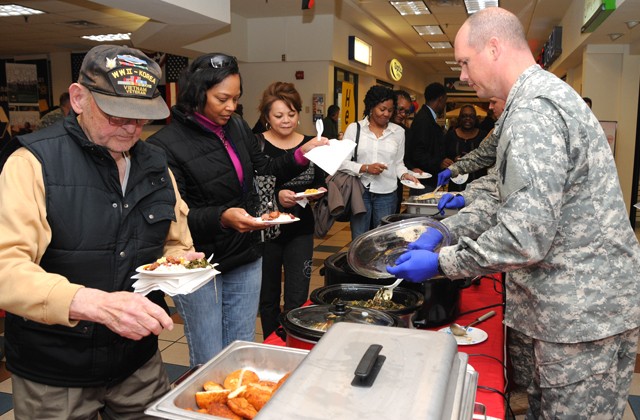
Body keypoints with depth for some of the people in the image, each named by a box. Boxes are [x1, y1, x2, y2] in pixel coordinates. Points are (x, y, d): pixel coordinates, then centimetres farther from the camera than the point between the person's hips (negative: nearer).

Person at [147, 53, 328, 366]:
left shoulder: (237, 127, 5)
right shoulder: (166, 145, -14)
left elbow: (266, 170, 15)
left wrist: (302, 154, 0)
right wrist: (222, 217, -33)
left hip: (245, 260, 6)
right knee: (209, 364, 7)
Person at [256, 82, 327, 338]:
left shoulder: (310, 144, 3)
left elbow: (321, 182, 13)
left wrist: (319, 191, -9)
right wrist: (276, 196, -26)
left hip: (300, 231, 2)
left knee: (297, 300, 1)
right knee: (268, 298, 15)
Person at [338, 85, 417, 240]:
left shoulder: (398, 131, 7)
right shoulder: (354, 128, 1)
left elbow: (398, 162, 13)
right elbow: (343, 162, -3)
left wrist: (404, 174, -6)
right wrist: (365, 168, -15)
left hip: (386, 193, 2)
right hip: (360, 191, -1)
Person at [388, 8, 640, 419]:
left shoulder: (535, 110, -22)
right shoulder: (544, 96, 13)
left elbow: (527, 234, -28)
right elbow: (511, 201, 16)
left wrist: (440, 263, -16)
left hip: (585, 313, -10)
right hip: (584, 305, 10)